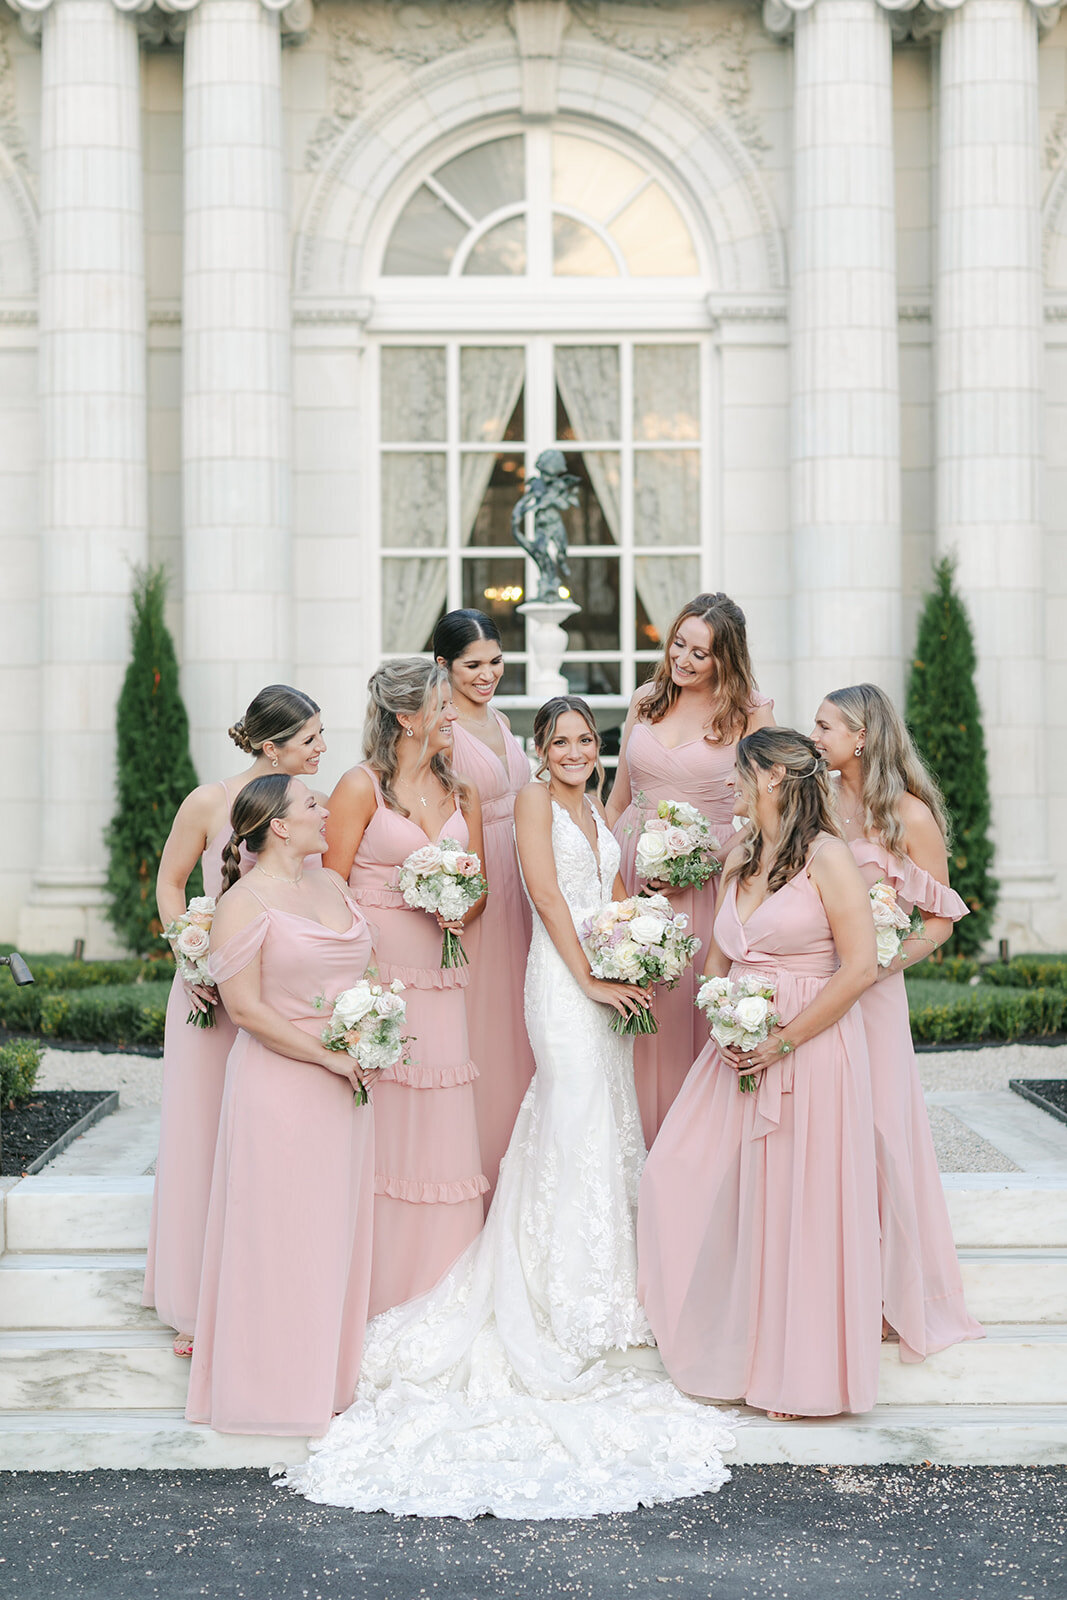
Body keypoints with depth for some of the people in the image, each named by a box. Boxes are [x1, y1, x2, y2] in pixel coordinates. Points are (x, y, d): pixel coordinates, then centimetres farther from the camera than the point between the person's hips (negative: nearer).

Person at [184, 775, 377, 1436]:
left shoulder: (333, 885, 11)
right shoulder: (246, 902, -11)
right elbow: (245, 1007, -15)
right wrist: (327, 1056, -15)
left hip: (346, 1083, 7)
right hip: (280, 1082, -7)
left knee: (338, 1227, 11)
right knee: (281, 1230, -1)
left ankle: (329, 1373, 22)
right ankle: (276, 1381, 10)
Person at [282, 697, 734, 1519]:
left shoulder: (598, 812, 18)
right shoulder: (535, 801, -4)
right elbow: (549, 897, -12)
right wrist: (590, 978, -15)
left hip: (606, 976, 8)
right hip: (563, 976, -8)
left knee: (610, 1125, 11)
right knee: (579, 1123, -8)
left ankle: (601, 1286, 22)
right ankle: (574, 1307, -2)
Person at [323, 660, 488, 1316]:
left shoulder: (461, 790, 14)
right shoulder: (363, 786, -3)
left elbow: (479, 888, 18)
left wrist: (459, 913, -4)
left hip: (440, 979, 5)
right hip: (376, 972, -5)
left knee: (440, 1126, 4)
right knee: (376, 1126, -3)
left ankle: (436, 1288, 14)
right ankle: (371, 1293, 8)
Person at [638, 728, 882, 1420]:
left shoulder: (827, 857, -10)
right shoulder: (739, 861, 13)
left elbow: (860, 967, -14)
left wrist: (783, 1041, -15)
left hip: (810, 1052, -7)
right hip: (742, 1050, 7)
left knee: (796, 1206, -3)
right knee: (680, 1176, 3)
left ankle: (800, 1370, 13)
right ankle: (728, 1343, 19)